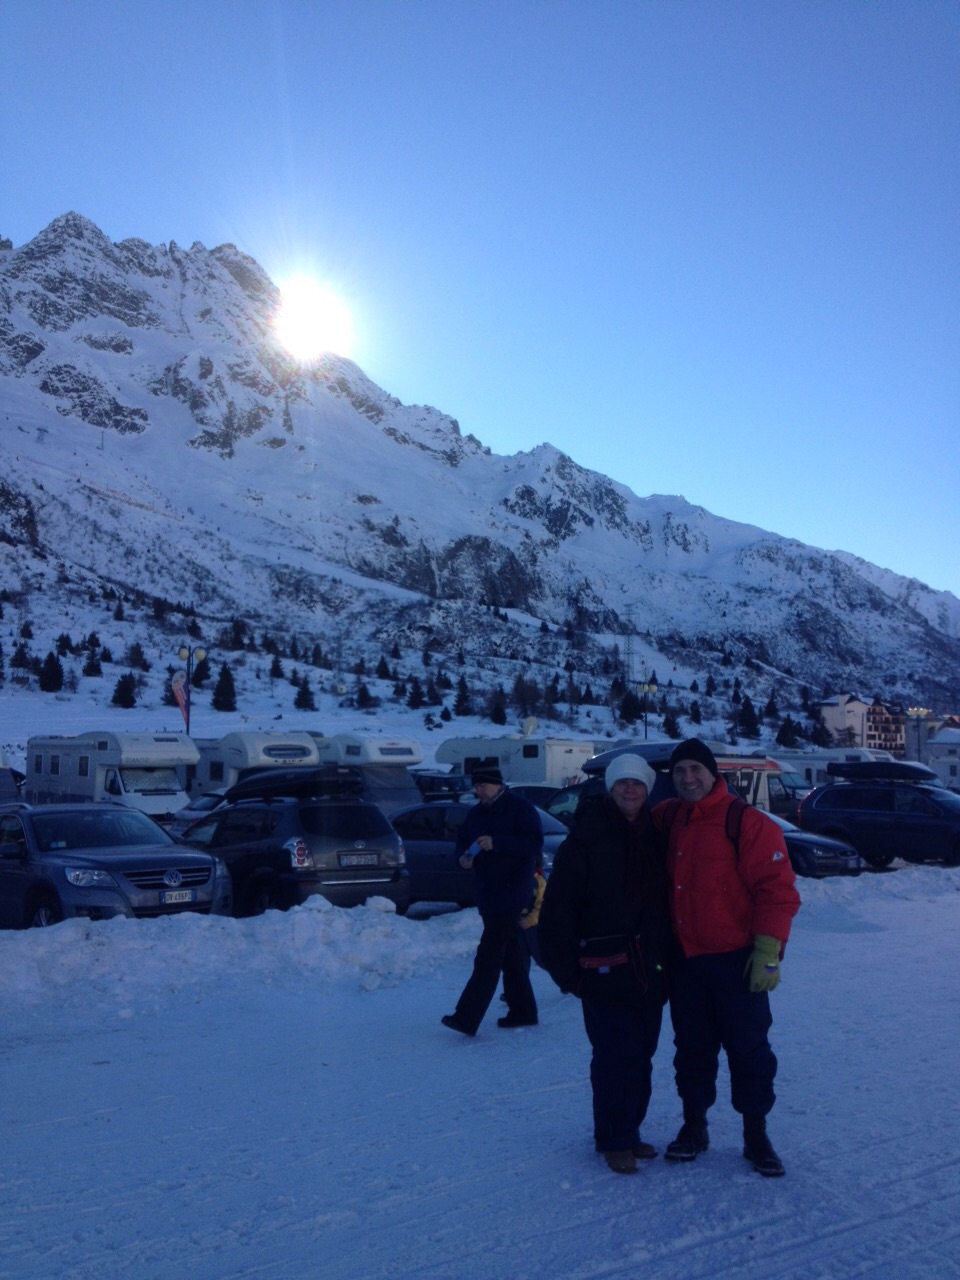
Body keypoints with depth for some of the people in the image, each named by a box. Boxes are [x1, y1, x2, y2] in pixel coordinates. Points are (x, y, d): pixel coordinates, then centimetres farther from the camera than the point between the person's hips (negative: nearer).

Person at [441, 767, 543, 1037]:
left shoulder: (520, 808, -8)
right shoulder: (476, 814, 14)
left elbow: (534, 842, -18)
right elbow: (461, 842, 20)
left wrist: (497, 843, -24)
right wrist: (463, 856, -3)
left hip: (511, 891, -8)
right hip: (487, 893, 8)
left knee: (488, 956, -11)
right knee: (511, 955, 15)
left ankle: (467, 1017, -13)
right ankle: (522, 1011, 25)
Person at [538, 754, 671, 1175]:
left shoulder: (654, 840, 10)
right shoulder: (586, 841, -7)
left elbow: (666, 903, 16)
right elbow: (557, 909, -9)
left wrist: (668, 961, 11)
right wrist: (563, 966, -11)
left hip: (649, 972, 5)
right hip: (605, 971, -5)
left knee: (640, 1057, 12)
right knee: (615, 1057, -4)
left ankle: (627, 1134, 26)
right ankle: (614, 1140, 11)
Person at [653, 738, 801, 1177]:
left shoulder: (748, 823, -12)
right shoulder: (666, 820, 6)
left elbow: (777, 889, -13)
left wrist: (767, 950, -17)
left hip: (735, 960, -5)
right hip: (683, 960, 5)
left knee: (748, 1047, 5)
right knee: (691, 1046, 15)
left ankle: (756, 1134, 20)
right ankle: (693, 1125, 30)